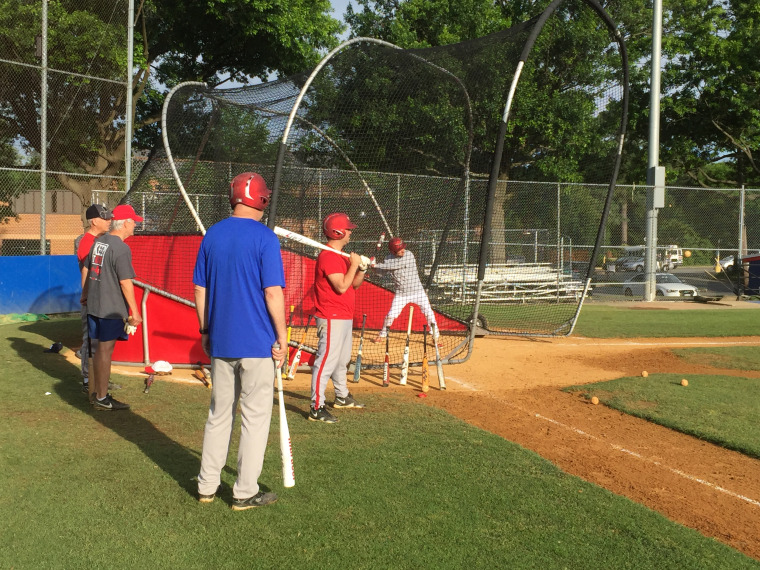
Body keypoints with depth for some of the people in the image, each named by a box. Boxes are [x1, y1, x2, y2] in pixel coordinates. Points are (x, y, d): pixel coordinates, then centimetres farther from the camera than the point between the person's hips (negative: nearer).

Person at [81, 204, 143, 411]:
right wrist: (135, 312, -17)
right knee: (105, 351, -1)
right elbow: (125, 283, -21)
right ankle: (101, 399, 8)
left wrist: (85, 295, 30)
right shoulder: (121, 248, -18)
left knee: (100, 349, 17)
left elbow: (86, 270, 18)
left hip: (94, 305, 9)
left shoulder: (98, 242, 9)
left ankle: (97, 392, 28)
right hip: (111, 308, -8)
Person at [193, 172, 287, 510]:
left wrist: (205, 330, 17)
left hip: (219, 341, 5)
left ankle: (207, 486, 22)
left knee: (219, 412, 16)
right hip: (257, 343, -5)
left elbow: (200, 289, 9)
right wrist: (281, 336, -8)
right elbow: (273, 293, -16)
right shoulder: (264, 238, -11)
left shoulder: (212, 235, 6)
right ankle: (245, 493, 10)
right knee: (255, 415, 5)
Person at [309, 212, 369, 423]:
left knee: (342, 360, 22)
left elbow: (354, 284, 19)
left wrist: (361, 269, 1)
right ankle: (316, 408, -10)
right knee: (326, 360, -12)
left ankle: (342, 397, 38)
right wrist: (354, 265, -13)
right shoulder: (328, 256, -17)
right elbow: (341, 287, -23)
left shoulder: (341, 256, 15)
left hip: (345, 317, 11)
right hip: (332, 318, -11)